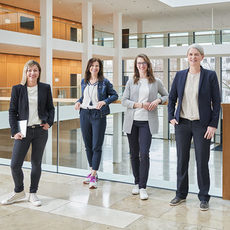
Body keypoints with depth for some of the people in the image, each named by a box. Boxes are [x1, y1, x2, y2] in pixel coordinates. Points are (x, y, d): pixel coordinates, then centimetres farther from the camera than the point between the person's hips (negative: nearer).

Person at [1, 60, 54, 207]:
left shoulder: (45, 88, 3)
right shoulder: (17, 89, 1)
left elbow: (51, 108, 12)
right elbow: (12, 111, 2)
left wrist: (49, 122, -4)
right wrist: (15, 131, -5)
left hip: (40, 130, 1)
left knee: (36, 163, 8)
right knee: (15, 164, -2)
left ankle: (33, 193, 24)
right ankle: (19, 192, 23)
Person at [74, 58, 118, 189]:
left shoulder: (104, 82, -2)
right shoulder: (84, 81, 11)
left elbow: (115, 95, 3)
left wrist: (104, 101, -13)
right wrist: (79, 102, 4)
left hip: (98, 115, -5)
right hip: (85, 114, 5)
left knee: (97, 146, -5)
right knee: (88, 145, 10)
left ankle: (94, 176, -2)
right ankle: (92, 171, 23)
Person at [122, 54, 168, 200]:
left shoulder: (156, 82, 5)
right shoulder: (131, 82, 7)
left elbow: (166, 96, 18)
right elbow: (124, 100, 2)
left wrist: (158, 100, -4)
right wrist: (140, 105, -12)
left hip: (147, 122, -2)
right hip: (132, 121, 2)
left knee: (144, 154, -11)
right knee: (134, 154, 9)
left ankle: (143, 187, -2)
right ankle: (137, 183, 24)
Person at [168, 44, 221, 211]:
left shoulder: (210, 76, -2)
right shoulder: (180, 75, 7)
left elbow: (216, 102, -2)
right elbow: (172, 98, 15)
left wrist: (213, 125, -8)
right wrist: (171, 117, 6)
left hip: (202, 124, -3)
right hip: (182, 123, 3)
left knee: (202, 162, 2)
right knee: (182, 160, 9)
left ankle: (204, 198, 17)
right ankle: (181, 194, 24)